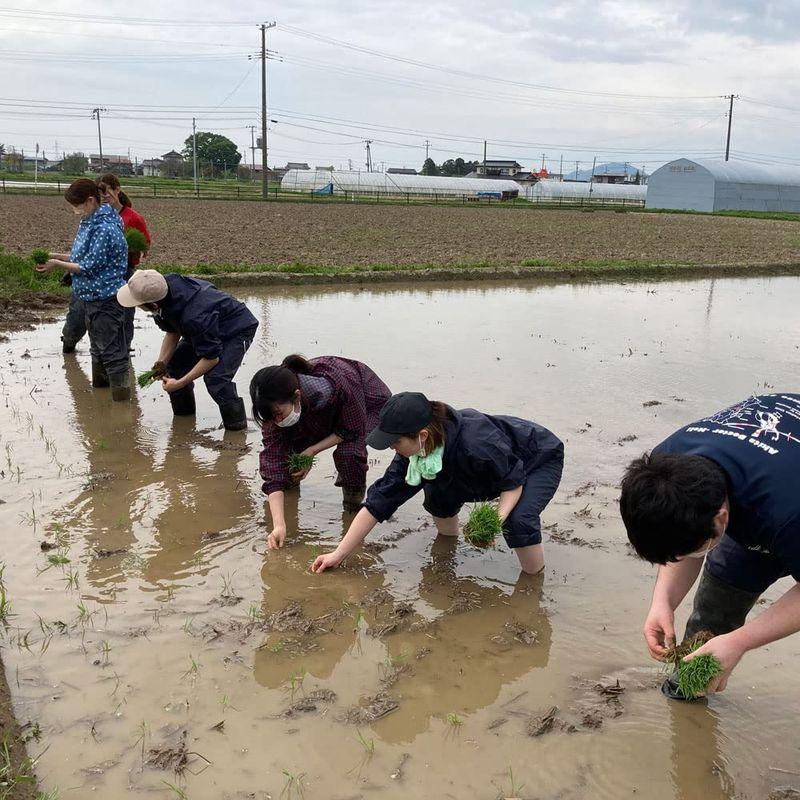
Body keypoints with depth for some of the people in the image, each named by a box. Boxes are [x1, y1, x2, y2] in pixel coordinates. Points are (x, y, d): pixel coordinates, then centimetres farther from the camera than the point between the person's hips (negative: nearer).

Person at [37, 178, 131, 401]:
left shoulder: (104, 229, -21)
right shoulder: (87, 223, 8)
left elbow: (89, 266, -20)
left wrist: (58, 264, -13)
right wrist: (58, 256, 3)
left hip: (105, 299, -10)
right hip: (89, 297, 10)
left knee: (112, 351, -3)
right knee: (98, 348, 20)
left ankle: (121, 397, 3)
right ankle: (99, 389, 33)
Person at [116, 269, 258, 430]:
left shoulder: (194, 317, -43)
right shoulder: (168, 284, -19)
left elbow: (211, 357, -31)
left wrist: (180, 383, -26)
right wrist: (162, 361, -14)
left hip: (238, 328, -9)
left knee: (215, 377, -28)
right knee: (175, 364, 4)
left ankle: (238, 426, -8)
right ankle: (183, 417, 23)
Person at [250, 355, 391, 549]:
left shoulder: (338, 382, -43)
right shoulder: (276, 406, -30)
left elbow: (352, 430, -26)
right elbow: (273, 460, -32)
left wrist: (312, 450, -31)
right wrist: (278, 525, -38)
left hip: (368, 404, -4)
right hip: (322, 414, 4)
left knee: (349, 452, -31)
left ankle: (353, 502, -2)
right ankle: (292, 476, 17)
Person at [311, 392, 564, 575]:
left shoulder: (476, 445, -42)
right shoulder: (412, 453, -20)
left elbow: (514, 480, -25)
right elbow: (377, 503, -16)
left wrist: (497, 519, -41)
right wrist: (338, 554, -15)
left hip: (541, 459, -7)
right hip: (506, 465, 7)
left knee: (519, 519, -31)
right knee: (439, 491, -7)